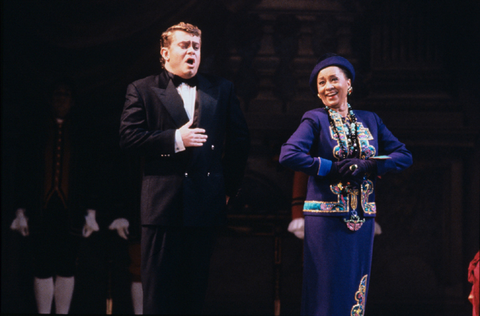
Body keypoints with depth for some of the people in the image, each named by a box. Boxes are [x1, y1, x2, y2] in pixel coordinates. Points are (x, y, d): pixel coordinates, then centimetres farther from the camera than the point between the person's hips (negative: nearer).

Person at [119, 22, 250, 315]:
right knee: (159, 291, 2)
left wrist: (230, 186, 8)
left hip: (207, 201, 3)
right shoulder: (142, 90, 5)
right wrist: (175, 139, -15)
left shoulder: (221, 89, 12)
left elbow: (240, 139, 13)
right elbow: (128, 137, -6)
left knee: (195, 290, 9)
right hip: (163, 201, -2)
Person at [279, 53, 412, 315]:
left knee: (356, 291, 8)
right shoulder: (315, 120, 1)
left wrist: (368, 166, -10)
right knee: (327, 291, -3)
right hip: (326, 218, -4)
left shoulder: (370, 120, 13)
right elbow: (288, 155, -15)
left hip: (363, 218, 4)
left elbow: (404, 156, 6)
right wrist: (333, 168, -15)